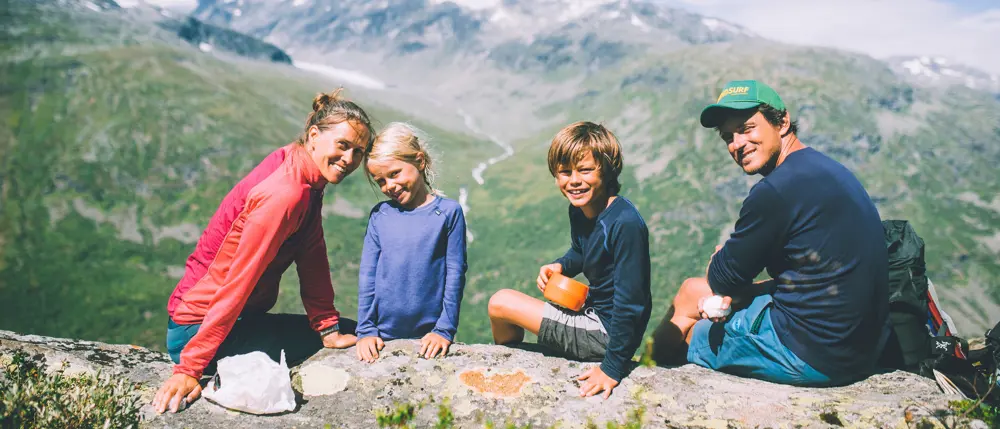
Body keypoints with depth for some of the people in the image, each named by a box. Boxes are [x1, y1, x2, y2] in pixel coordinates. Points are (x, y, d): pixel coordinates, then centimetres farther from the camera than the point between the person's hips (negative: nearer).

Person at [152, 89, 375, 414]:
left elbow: (313, 257, 2)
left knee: (349, 333, 8)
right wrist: (189, 370, -25)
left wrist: (329, 328, -1)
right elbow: (236, 284, -28)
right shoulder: (284, 192, -26)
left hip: (241, 318, 9)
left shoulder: (310, 179, 2)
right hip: (198, 328, -9)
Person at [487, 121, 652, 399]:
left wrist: (613, 367, -22)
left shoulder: (625, 224, -28)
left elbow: (630, 302, -26)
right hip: (595, 315, 9)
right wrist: (560, 266, -1)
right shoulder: (579, 211, -2)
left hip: (607, 333, -9)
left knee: (500, 303, -5)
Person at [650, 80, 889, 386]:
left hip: (812, 357, -9)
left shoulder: (777, 190, -23)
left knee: (689, 294, 10)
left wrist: (719, 260, 13)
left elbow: (722, 279, -11)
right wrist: (731, 296, 1)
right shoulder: (827, 169, 9)